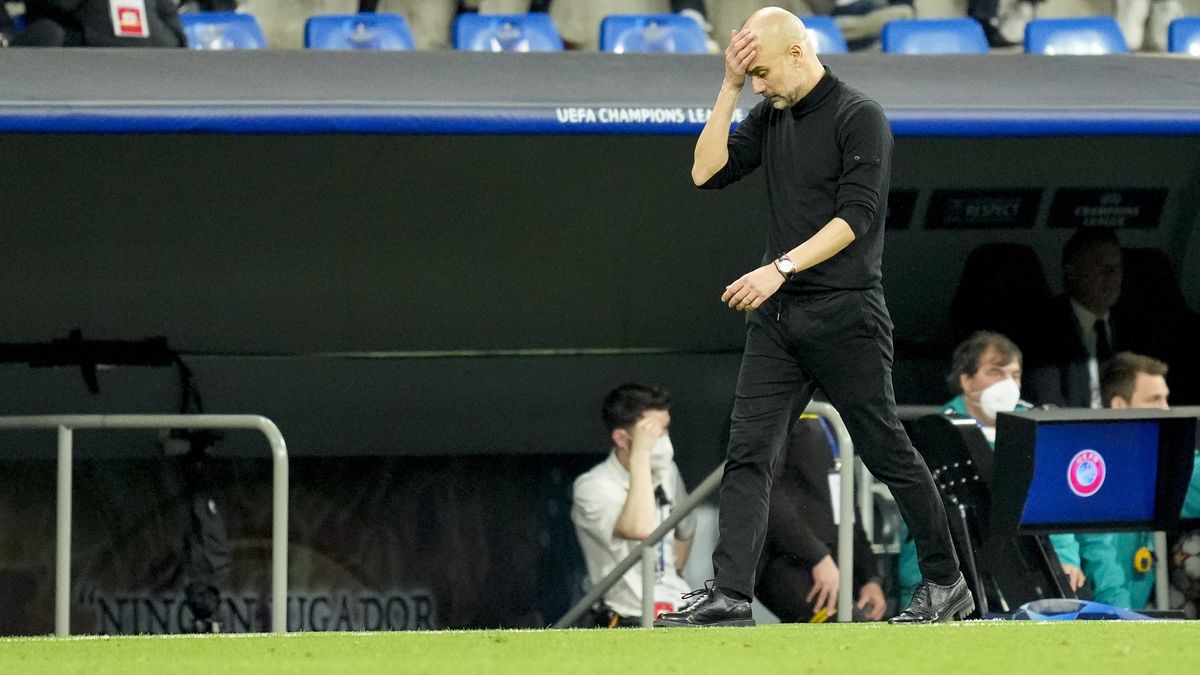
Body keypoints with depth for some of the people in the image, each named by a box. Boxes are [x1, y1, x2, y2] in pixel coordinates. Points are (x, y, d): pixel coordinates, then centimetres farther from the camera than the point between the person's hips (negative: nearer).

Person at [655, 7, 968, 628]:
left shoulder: (859, 117, -8)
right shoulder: (770, 118, 14)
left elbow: (857, 215, -16)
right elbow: (707, 172, 7)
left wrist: (782, 267, -23)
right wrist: (728, 88, 1)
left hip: (845, 314, -6)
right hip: (776, 319, 6)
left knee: (886, 452, 1)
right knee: (746, 453, -4)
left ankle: (947, 585, 12)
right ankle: (728, 596, -10)